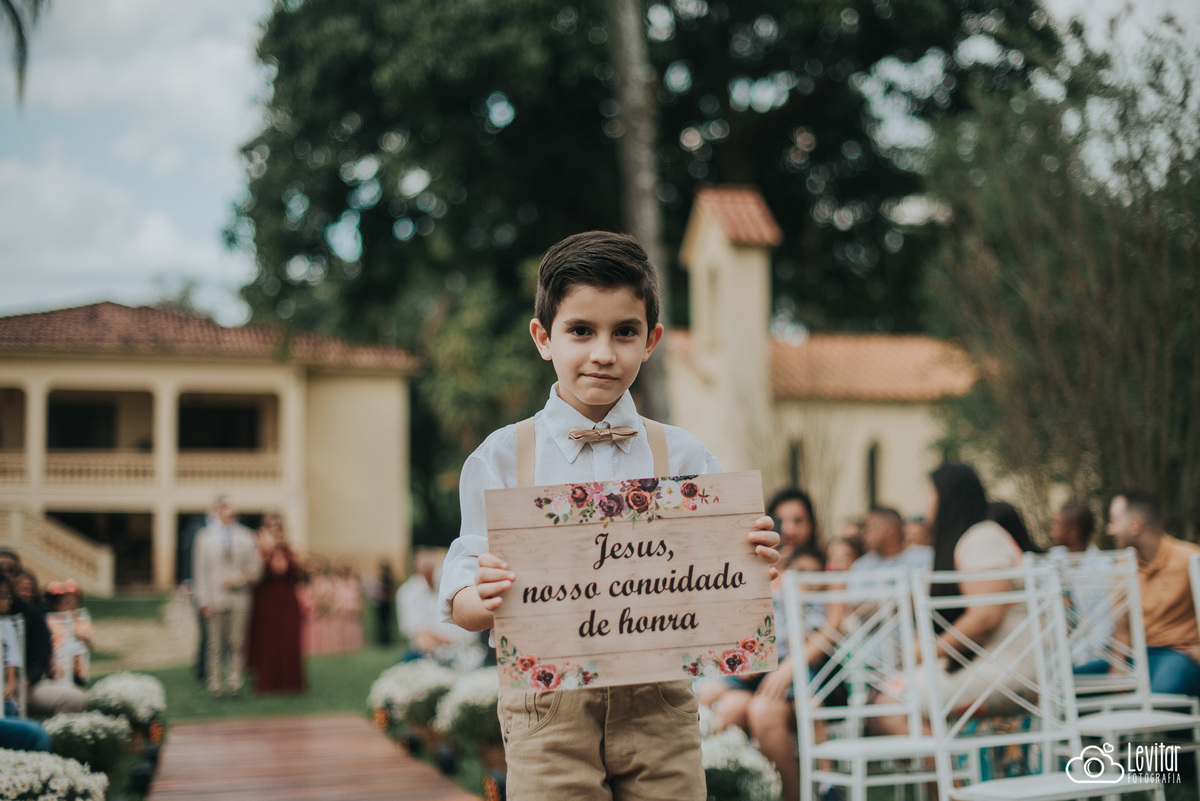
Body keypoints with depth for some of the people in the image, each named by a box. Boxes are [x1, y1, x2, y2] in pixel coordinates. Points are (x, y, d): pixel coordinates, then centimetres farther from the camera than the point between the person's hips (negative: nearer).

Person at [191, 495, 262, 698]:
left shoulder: (245, 535, 9)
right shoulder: (204, 536, 6)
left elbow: (255, 567, 9)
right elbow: (200, 570, 4)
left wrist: (240, 578, -10)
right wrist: (203, 599, -3)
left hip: (239, 596, 1)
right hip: (215, 597, -1)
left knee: (237, 643, 2)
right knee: (215, 644, 0)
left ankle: (234, 682, 11)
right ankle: (214, 685, 7)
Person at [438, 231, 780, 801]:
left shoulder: (682, 457, 5)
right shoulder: (501, 458, 1)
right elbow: (461, 605, -2)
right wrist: (483, 599, -24)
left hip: (659, 707, 1)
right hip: (548, 706, -1)